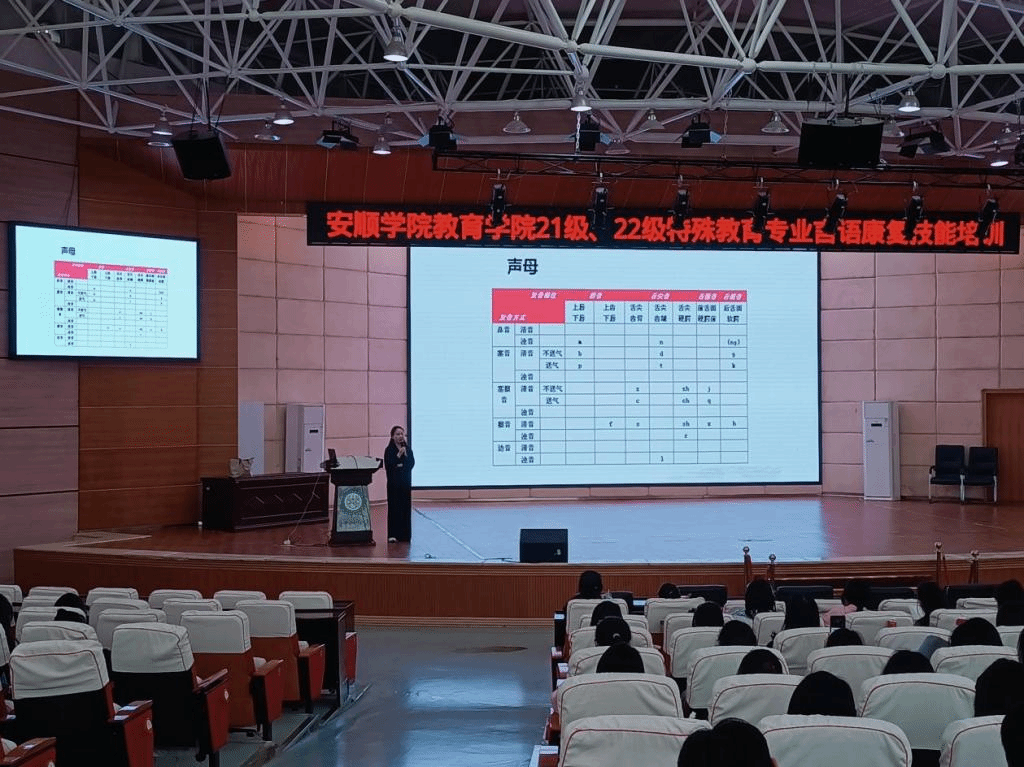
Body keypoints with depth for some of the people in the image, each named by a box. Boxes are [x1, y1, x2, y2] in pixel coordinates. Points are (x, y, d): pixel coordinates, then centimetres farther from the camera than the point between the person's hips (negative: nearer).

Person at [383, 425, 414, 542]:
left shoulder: (407, 449, 10)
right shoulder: (389, 450, -3)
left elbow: (412, 463, 0)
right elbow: (388, 465, -14)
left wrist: (406, 453, -12)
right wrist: (398, 455, -20)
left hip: (406, 482, 4)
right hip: (394, 483, -4)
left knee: (406, 507, 3)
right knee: (394, 507, -6)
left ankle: (404, 535, 9)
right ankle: (392, 535, -4)